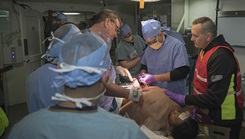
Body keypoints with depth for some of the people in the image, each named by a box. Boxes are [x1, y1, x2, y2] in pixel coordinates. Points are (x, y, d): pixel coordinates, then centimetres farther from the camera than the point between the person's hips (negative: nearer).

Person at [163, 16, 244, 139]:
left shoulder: (220, 57, -27)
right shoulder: (207, 50, 4)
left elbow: (214, 97, -30)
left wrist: (184, 100, -22)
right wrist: (195, 105, 2)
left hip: (224, 120, -8)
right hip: (208, 112, 8)